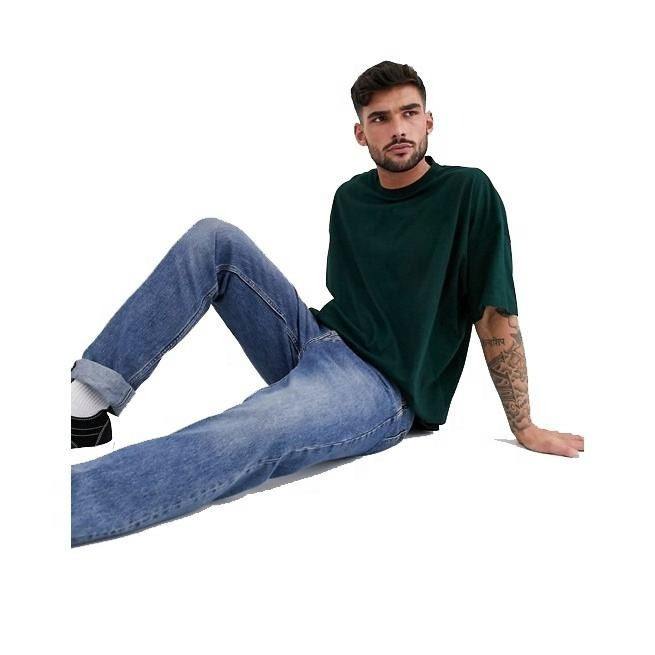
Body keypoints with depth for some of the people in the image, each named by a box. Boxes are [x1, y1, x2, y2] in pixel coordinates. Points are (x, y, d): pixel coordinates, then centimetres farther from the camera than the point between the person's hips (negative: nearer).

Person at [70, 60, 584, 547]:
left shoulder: (468, 192, -5)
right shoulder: (350, 197, 12)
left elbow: (496, 315, -6)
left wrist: (525, 429, -5)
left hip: (382, 388, -6)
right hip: (315, 341, 7)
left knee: (249, 433, -38)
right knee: (214, 238, -9)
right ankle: (87, 405, -16)